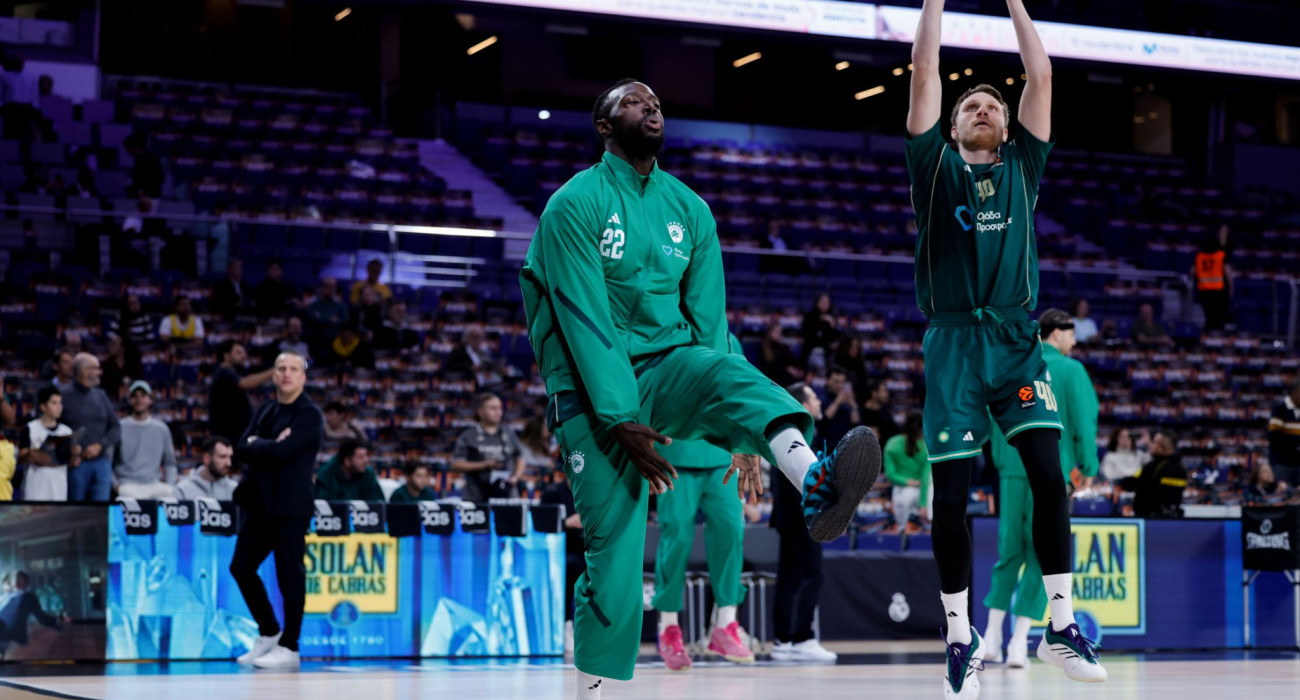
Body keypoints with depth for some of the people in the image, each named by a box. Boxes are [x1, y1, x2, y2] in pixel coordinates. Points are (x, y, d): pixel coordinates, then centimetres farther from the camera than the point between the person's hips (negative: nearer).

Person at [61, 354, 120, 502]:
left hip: (101, 461, 4)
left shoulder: (101, 396, 13)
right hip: (76, 464, -4)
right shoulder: (65, 397, 0)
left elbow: (116, 428, 11)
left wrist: (100, 445, -6)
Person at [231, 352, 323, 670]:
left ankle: (289, 648, 5)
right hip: (259, 502, 8)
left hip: (290, 506, -8)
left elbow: (284, 451, -20)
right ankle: (269, 633, 26)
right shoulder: (265, 410, 15)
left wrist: (257, 445, -4)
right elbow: (241, 449, 4)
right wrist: (270, 446, -11)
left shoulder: (309, 414, -7)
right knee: (241, 567, 11)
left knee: (290, 575, -3)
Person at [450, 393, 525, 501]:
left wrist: (515, 477, 1)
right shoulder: (469, 436, 2)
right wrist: (484, 465, -12)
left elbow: (520, 458, 19)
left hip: (504, 496, 3)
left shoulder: (508, 433, 13)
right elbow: (456, 464, -3)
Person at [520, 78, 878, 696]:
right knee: (614, 545, -10)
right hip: (592, 390, -3)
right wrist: (622, 420, -22)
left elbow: (709, 320, 5)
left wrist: (734, 428, -4)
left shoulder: (689, 209, 10)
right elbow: (585, 322, -13)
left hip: (667, 366, 3)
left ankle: (815, 484, -60)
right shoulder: (575, 204, -5)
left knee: (726, 371, -31)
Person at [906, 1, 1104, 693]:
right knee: (951, 492, -3)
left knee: (1048, 473, -11)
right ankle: (960, 640, 7)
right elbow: (924, 73, 6)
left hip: (1016, 339, 2)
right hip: (954, 343, -1)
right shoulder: (936, 168, 11)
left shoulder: (1022, 168, 16)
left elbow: (1040, 76, 12)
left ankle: (1061, 626, -3)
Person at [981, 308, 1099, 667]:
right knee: (1042, 555, 2)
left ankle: (992, 634, 8)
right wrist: (1088, 467, 4)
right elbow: (1084, 421, -6)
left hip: (1012, 469, 4)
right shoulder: (1070, 370, -4)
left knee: (1010, 550, 13)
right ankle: (1019, 642, -2)